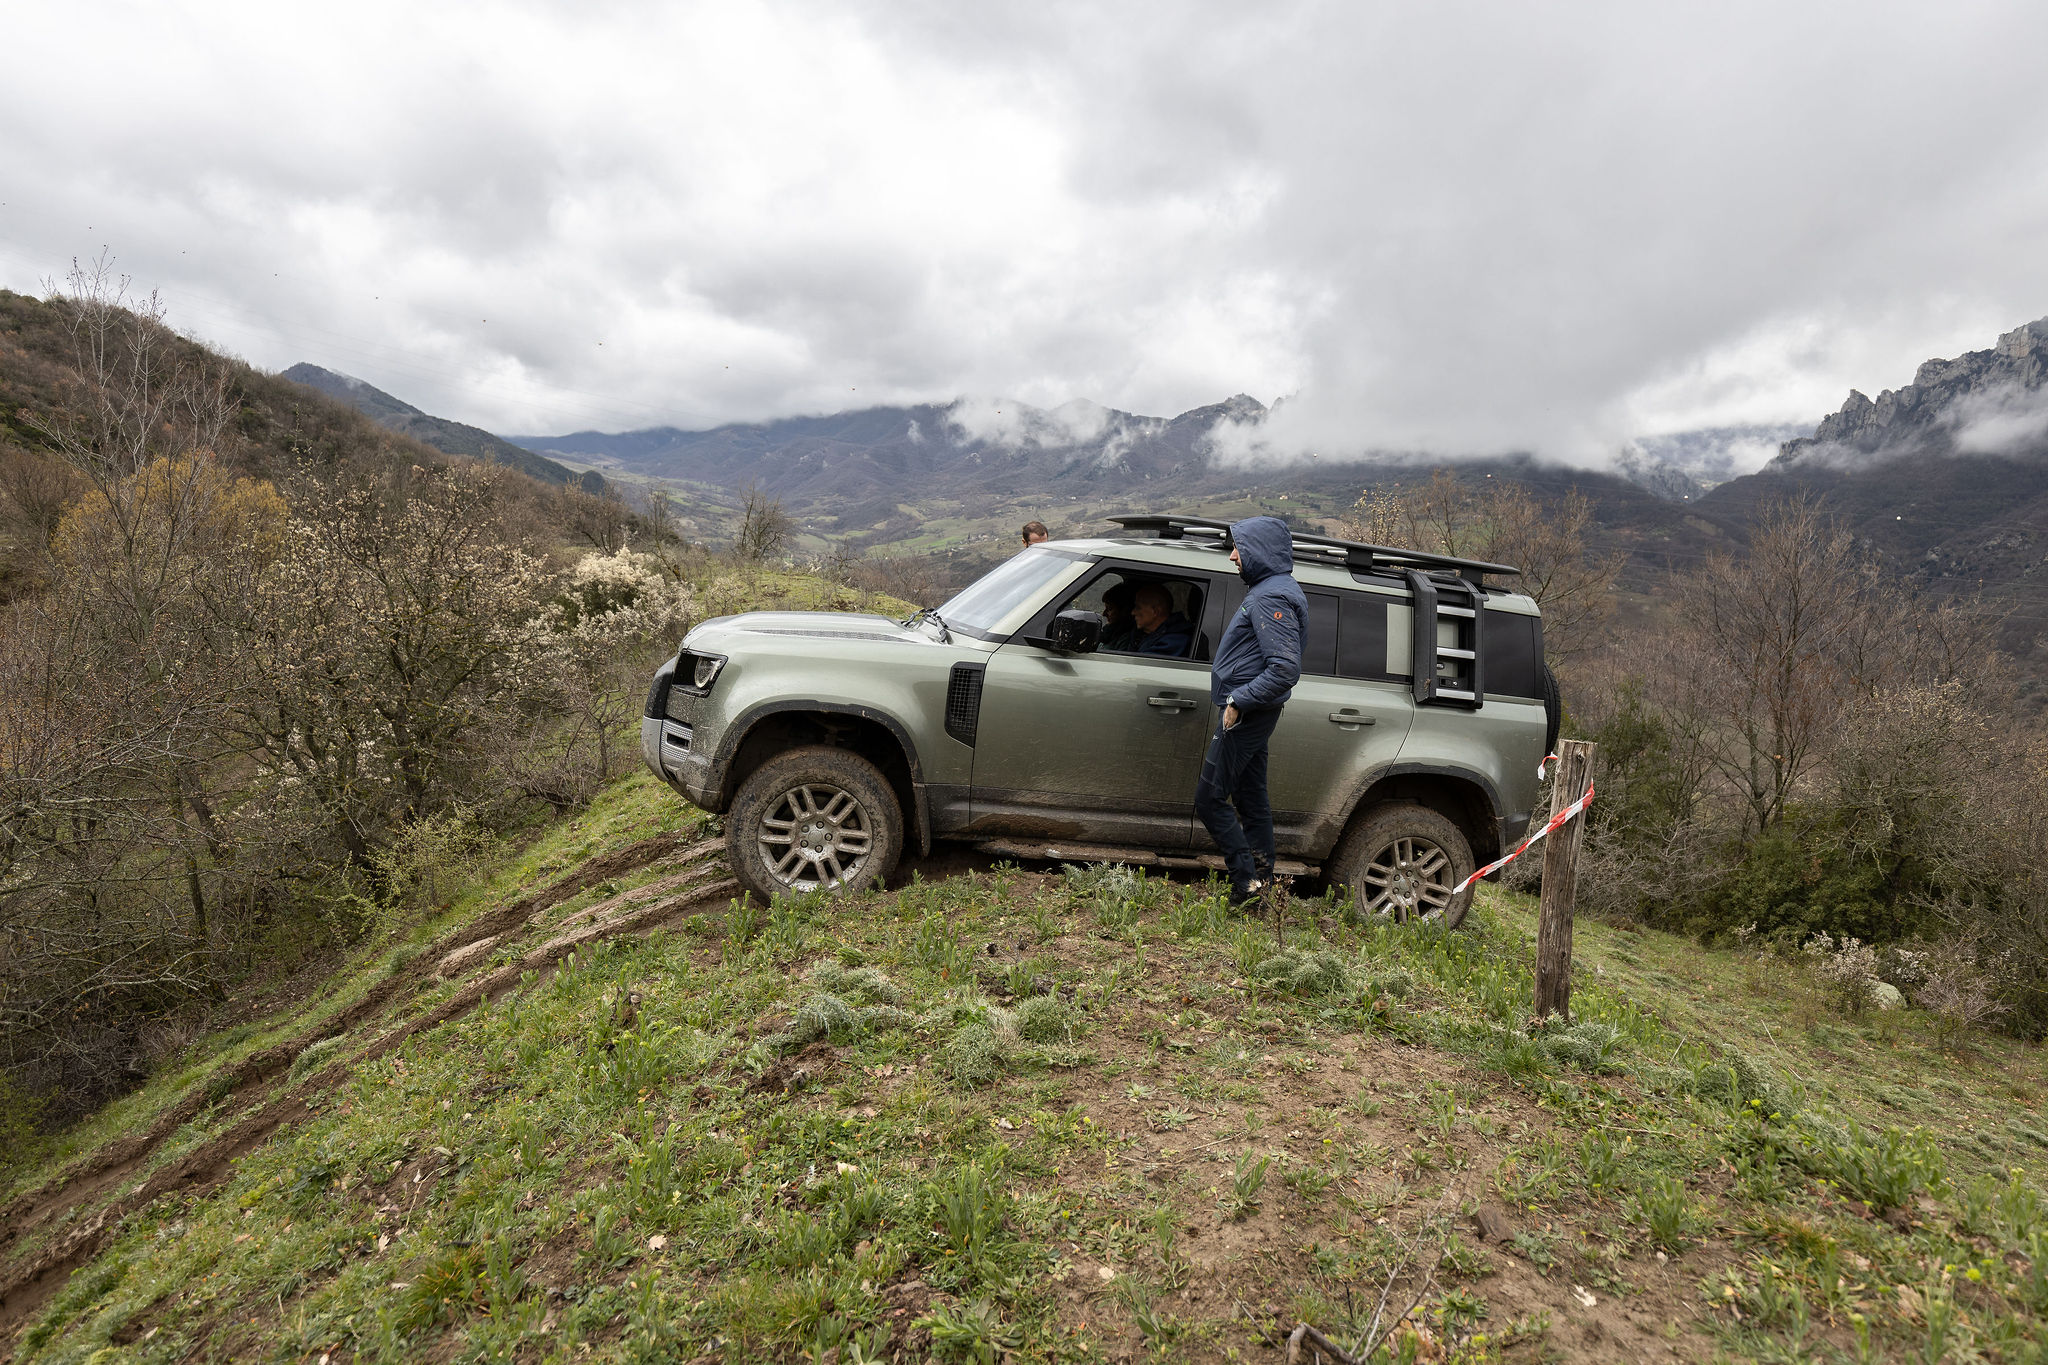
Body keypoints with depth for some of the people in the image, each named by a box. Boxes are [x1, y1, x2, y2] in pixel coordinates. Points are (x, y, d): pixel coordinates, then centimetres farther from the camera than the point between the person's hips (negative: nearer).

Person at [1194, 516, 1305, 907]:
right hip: (1251, 713, 10)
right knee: (1251, 800, 14)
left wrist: (1238, 702, -22)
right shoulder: (1267, 589, 15)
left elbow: (1286, 669, -26)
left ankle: (1247, 879, -2)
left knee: (1209, 799, -6)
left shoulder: (1271, 596, -18)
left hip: (1245, 715, -10)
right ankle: (1260, 879, 21)